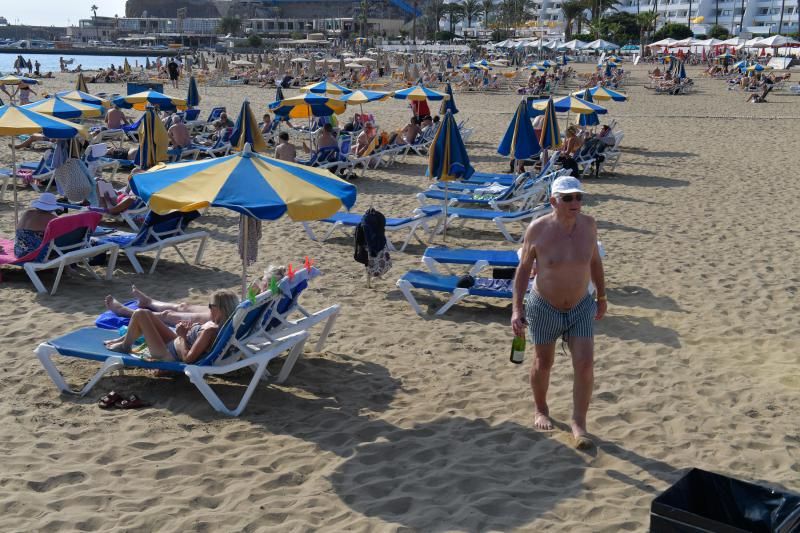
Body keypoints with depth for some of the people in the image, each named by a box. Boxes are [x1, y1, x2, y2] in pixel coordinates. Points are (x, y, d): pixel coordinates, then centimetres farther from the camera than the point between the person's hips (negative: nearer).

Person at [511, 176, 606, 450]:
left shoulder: (588, 224, -9)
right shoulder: (537, 229, -17)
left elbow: (595, 260, 7)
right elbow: (524, 268, -7)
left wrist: (602, 296, 14)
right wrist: (516, 308, -10)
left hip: (581, 308, 2)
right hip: (544, 307, -2)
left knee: (585, 365, -8)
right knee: (543, 363, 15)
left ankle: (579, 423, 6)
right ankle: (540, 409, 40)